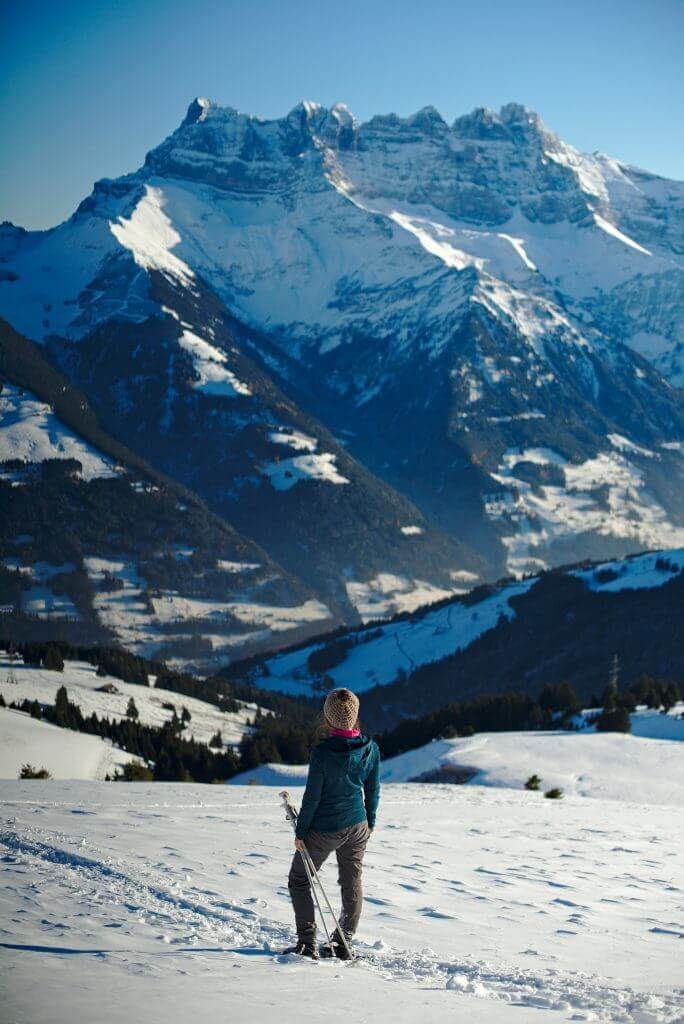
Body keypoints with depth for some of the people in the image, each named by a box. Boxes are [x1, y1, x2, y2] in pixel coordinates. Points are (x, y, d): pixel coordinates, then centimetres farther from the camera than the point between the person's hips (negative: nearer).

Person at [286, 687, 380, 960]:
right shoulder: (370, 748, -10)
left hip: (324, 829, -4)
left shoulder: (322, 752, -23)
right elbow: (373, 789, 3)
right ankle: (343, 943, 24)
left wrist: (300, 831, -4)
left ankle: (307, 943, 7)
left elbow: (312, 795, -16)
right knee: (352, 884, 18)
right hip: (357, 826, 4)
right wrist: (370, 822, 17)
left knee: (299, 881, 13)